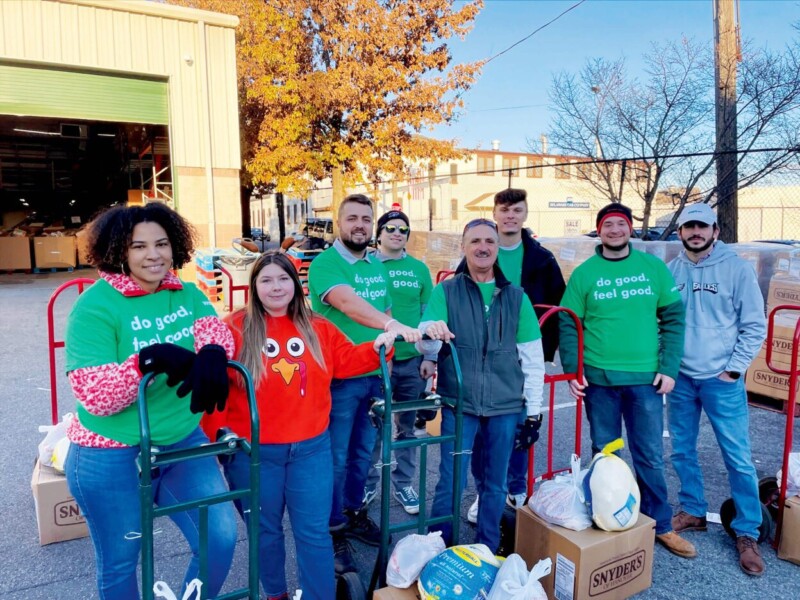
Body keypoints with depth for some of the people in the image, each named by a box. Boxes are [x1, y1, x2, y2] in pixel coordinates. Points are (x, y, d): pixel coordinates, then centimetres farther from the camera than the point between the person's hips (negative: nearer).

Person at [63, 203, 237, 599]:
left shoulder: (186, 293, 1)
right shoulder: (95, 307, -16)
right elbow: (95, 398, -22)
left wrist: (212, 355, -36)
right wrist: (146, 360, -38)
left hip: (184, 443, 5)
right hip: (112, 459, -4)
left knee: (222, 539, 4)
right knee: (120, 562, 15)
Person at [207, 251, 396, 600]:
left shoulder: (317, 328, 4)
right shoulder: (235, 329, -8)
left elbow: (345, 360, 9)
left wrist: (377, 347, -8)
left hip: (311, 448, 2)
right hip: (253, 452, -1)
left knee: (314, 532, 9)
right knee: (265, 530, 18)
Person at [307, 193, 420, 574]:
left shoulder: (376, 265, 9)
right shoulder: (325, 264, -15)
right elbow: (348, 303, -34)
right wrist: (392, 325, -48)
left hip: (373, 374, 7)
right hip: (338, 377, -7)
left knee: (362, 450, 19)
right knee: (336, 457, 5)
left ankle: (353, 513, 37)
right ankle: (334, 530, 21)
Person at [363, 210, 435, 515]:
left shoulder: (419, 268, 5)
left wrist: (430, 357, 4)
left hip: (412, 361, 2)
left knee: (407, 426, 12)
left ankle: (403, 483, 28)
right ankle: (368, 483, 26)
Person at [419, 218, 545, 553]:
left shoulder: (516, 297, 6)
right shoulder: (445, 292, 2)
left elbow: (532, 359, 7)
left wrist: (533, 411, 5)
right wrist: (429, 330, -34)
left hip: (506, 406, 2)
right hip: (458, 404, -2)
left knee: (495, 484, 14)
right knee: (451, 482, 1)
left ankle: (488, 551, 33)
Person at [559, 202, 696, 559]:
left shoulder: (654, 267, 3)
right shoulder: (584, 273, 1)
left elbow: (673, 318, 4)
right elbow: (568, 326, 1)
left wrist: (669, 368, -4)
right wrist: (572, 371, -8)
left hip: (646, 378, 0)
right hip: (598, 378, 0)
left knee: (650, 455, 8)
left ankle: (660, 526, 26)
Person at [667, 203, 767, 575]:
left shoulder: (737, 269, -6)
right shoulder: (670, 271, 2)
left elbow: (755, 326, -3)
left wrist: (734, 369, -7)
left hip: (721, 379, -3)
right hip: (680, 377, 3)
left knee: (738, 457, 1)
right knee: (682, 451, 13)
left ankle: (747, 533, 16)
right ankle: (692, 512, 31)